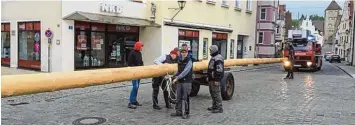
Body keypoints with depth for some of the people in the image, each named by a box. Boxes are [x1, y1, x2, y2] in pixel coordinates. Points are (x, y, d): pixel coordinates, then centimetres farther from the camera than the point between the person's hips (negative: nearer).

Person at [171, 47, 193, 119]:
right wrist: (174, 75, 6)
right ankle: (178, 112, 20)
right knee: (178, 97, 10)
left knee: (186, 98, -3)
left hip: (186, 82, -6)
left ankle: (186, 113, 7)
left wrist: (177, 78, -20)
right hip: (179, 82, 6)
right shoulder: (179, 61, 12)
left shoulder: (189, 61, -9)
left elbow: (185, 71, -19)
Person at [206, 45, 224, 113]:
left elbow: (219, 70, -24)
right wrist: (209, 77, 24)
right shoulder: (213, 57, 17)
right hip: (211, 79, 11)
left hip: (215, 79, -11)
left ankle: (219, 108, -1)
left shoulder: (218, 59, -18)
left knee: (216, 93, -7)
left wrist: (217, 80, -25)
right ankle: (214, 106, 27)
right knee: (212, 93, 17)